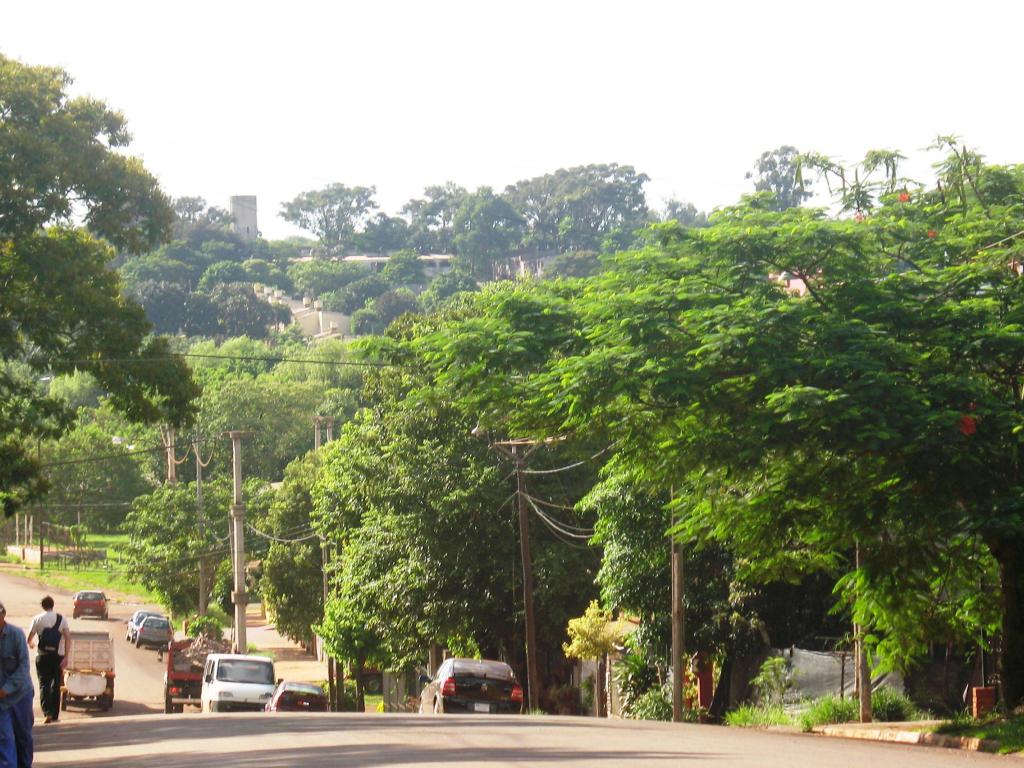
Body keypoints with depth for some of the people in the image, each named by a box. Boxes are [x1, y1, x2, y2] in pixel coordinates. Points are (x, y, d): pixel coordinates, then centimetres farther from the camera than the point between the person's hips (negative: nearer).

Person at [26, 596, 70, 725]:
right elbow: (68, 638, -8)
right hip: (58, 656, 2)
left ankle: (47, 712, -20)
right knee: (56, 685, 13)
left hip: (42, 656, -2)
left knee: (44, 684, -2)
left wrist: (30, 644, 25)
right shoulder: (61, 619, 1)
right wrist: (66, 657, -9)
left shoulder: (37, 619, -2)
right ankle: (55, 715, 16)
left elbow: (29, 637, 1)